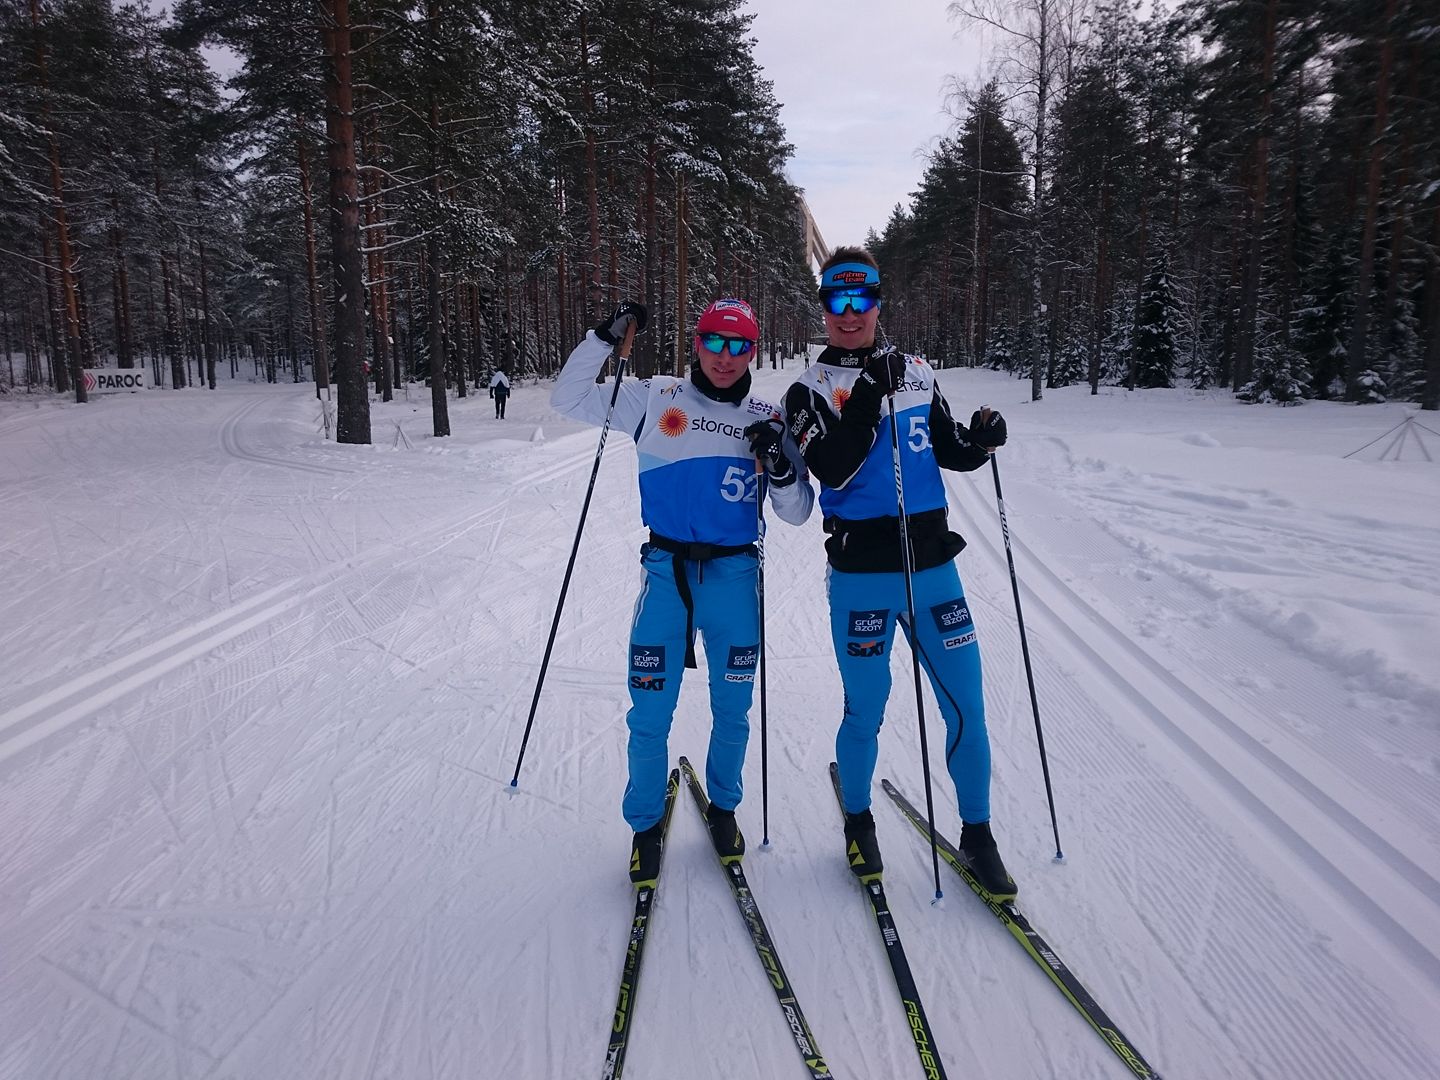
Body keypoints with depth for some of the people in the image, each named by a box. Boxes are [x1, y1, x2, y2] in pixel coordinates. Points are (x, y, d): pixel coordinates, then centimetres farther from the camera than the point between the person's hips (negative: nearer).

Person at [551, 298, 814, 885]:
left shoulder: (767, 419, 4)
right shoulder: (654, 398, 2)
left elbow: (797, 512, 5)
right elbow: (569, 400, 4)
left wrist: (781, 468, -15)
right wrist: (604, 339, -6)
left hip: (734, 573, 1)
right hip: (665, 569, -1)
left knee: (732, 711, 13)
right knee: (650, 715, 2)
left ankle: (723, 807, 38)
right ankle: (645, 825, 24)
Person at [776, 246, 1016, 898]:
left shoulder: (916, 374, 11)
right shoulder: (809, 389, -1)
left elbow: (949, 452, 17)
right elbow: (832, 472, -16)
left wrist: (980, 441, -4)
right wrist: (867, 399, -25)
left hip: (932, 564, 3)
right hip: (861, 575, -3)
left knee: (966, 705, 6)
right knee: (866, 711, 8)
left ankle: (977, 833, 24)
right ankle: (858, 821, 32)